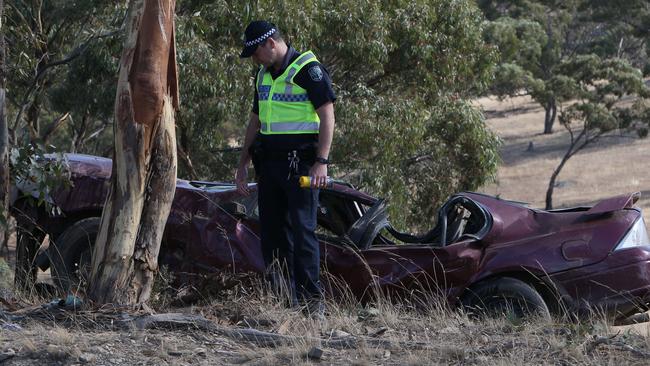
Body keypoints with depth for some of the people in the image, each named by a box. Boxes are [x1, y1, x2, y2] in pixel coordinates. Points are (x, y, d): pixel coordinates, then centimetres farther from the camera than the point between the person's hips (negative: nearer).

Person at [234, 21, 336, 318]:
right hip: (269, 162, 8)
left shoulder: (308, 69, -8)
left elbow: (327, 115, -12)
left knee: (302, 230, -10)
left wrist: (321, 162, -19)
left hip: (300, 163, -8)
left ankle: (312, 302, -8)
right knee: (272, 232, 5)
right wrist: (242, 165, 22)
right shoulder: (263, 75, 17)